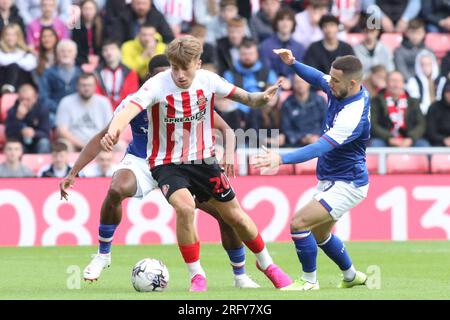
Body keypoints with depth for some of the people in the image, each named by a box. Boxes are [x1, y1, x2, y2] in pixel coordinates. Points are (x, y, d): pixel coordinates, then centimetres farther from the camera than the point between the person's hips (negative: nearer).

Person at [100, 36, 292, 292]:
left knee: (235, 216, 10)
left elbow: (242, 96, -1)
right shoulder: (158, 85, -23)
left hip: (203, 160, 3)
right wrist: (114, 130, -60)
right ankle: (197, 276, -11)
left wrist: (260, 98, -24)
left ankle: (266, 263, 38)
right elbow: (129, 110, -39)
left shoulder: (207, 80, -11)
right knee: (185, 206, -30)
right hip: (167, 163, -3)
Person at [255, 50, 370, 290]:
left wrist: (281, 159, -44)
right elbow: (318, 78, 16)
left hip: (346, 184, -10)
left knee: (299, 223, -18)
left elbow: (320, 148, -37)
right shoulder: (340, 89, -5)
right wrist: (293, 63, -2)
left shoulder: (353, 115, -31)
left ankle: (309, 280, -2)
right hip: (329, 179, 10)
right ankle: (351, 276, 42)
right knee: (320, 234, 23)